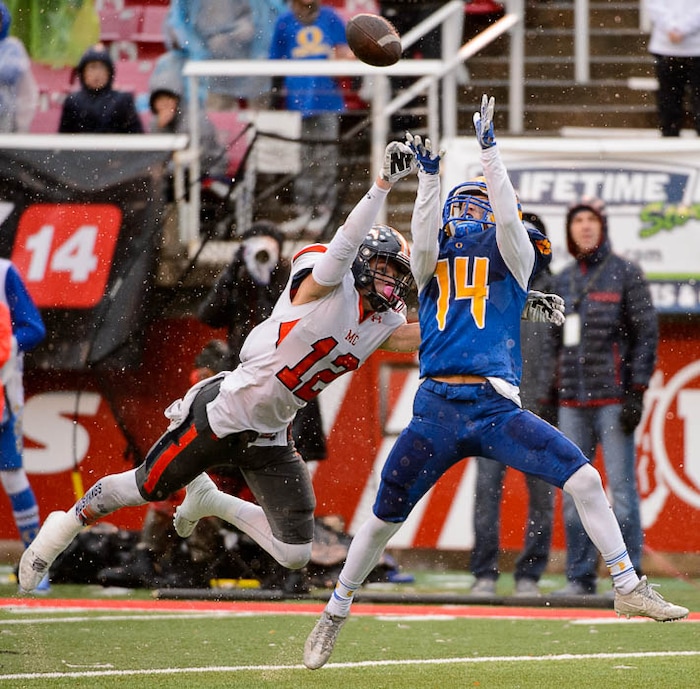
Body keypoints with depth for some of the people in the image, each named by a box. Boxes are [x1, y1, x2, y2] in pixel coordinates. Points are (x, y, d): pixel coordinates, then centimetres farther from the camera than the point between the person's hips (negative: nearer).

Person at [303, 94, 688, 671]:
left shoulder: (512, 261, 13)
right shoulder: (430, 265, 15)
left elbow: (508, 219, -6)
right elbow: (424, 240, -7)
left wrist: (490, 150, -10)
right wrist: (429, 177, -16)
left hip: (498, 408, -1)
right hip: (436, 409, 1)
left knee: (584, 478, -15)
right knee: (383, 520, 3)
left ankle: (628, 588, -6)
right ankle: (335, 614, 21)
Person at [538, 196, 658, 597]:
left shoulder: (626, 274, 0)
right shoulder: (563, 281, 15)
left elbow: (647, 334, -3)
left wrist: (637, 393, -11)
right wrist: (549, 396, 12)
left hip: (613, 396, -5)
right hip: (572, 401, 5)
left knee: (622, 487, -7)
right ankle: (580, 576, 9)